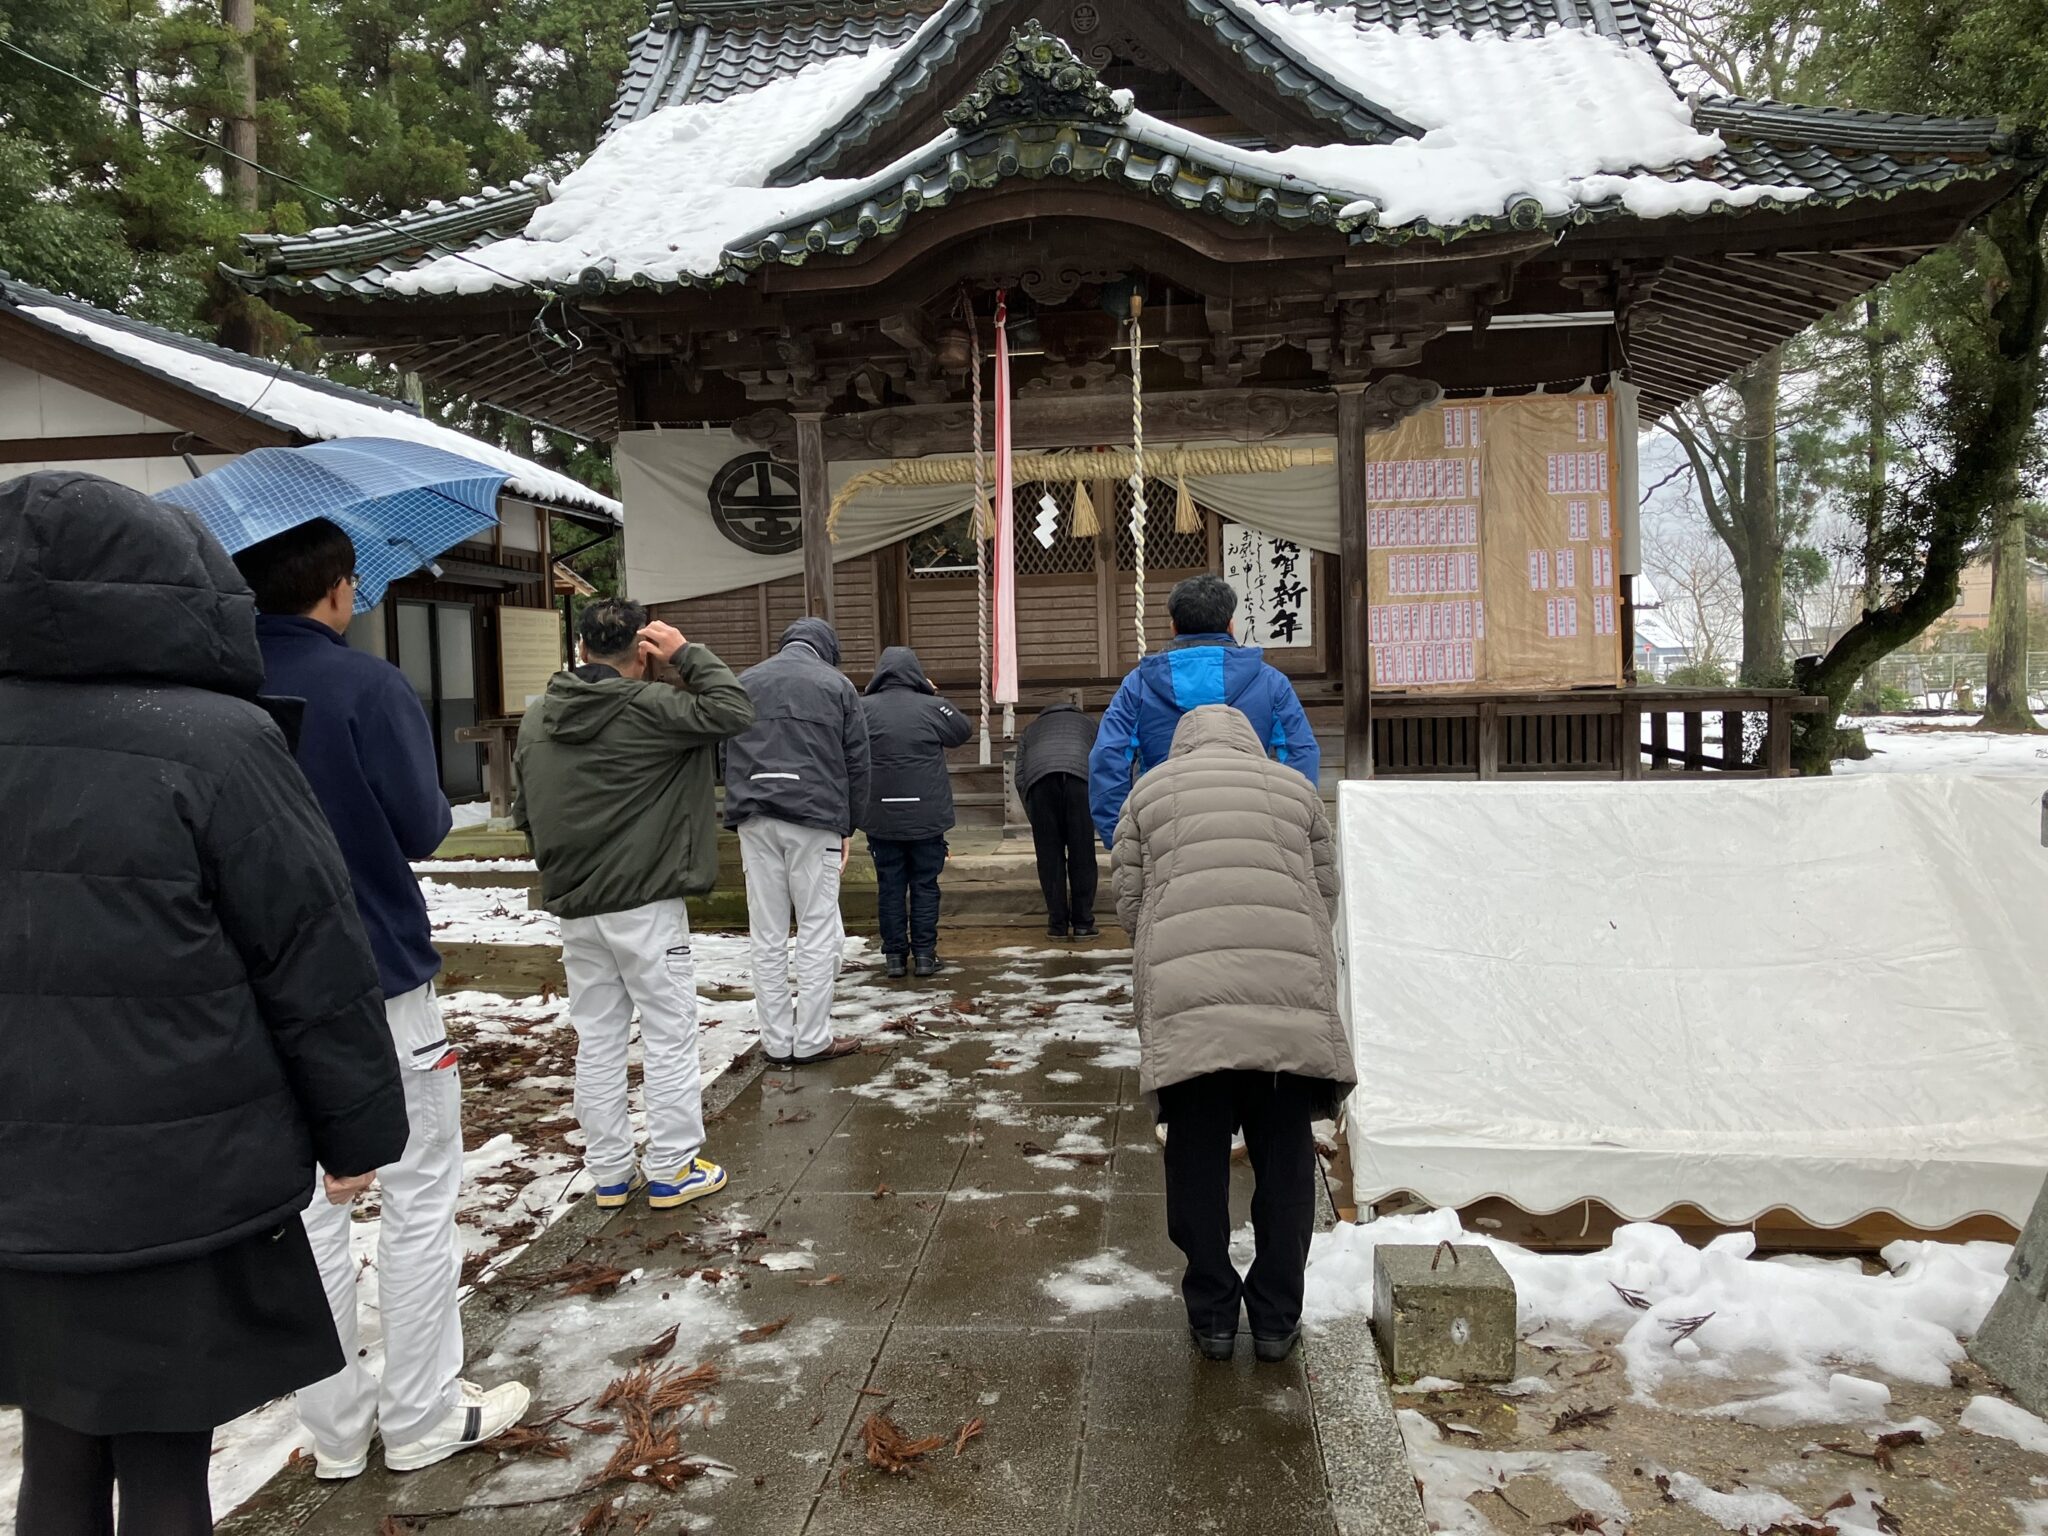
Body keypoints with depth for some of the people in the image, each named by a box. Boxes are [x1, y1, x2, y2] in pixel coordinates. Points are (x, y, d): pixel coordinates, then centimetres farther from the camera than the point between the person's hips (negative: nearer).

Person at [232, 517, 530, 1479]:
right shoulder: (369, 687, -15)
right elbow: (423, 828, -12)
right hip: (377, 976, -5)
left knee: (304, 1208, 14)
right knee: (418, 1199, 9)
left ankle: (335, 1428, 24)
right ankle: (423, 1417, 18)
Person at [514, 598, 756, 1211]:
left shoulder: (535, 719, 8)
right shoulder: (647, 707, -15)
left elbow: (524, 811, 14)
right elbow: (734, 710, -17)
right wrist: (687, 652, -9)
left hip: (574, 908, 7)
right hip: (646, 906, -6)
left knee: (598, 1041, 13)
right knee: (669, 1036, 5)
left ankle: (609, 1172, 21)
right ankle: (673, 1170, 12)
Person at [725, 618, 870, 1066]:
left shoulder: (744, 682, 14)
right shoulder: (836, 685, 6)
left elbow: (727, 756, 14)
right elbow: (856, 763, 4)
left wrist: (739, 815, 16)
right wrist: (848, 827, 10)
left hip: (755, 819, 3)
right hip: (815, 817, -3)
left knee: (767, 935, 7)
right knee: (818, 932, 4)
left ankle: (777, 1041, 11)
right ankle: (812, 1039, 6)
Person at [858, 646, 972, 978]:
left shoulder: (864, 708, -6)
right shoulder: (932, 707, -6)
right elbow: (962, 730, 10)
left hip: (881, 818, 1)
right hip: (927, 816, 0)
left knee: (890, 886, 10)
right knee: (925, 885, 10)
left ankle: (894, 954, 12)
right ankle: (924, 953, 11)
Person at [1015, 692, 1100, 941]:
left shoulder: (1031, 729, 37)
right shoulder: (1088, 724, 37)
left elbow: (1019, 777, 22)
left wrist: (1034, 819, 25)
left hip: (1039, 777, 1)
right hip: (1080, 774, -1)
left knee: (1049, 855, 9)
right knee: (1082, 854, 7)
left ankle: (1057, 924, 12)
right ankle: (1083, 923, 11)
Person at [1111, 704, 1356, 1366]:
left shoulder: (1150, 790, 18)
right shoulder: (1295, 788, 20)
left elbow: (1127, 900, 12)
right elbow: (1326, 896, 18)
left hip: (1184, 997, 0)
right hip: (1293, 1000, 1)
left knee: (1197, 1160, 11)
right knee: (1285, 1161, 13)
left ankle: (1211, 1315, 21)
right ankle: (1276, 1319, 21)